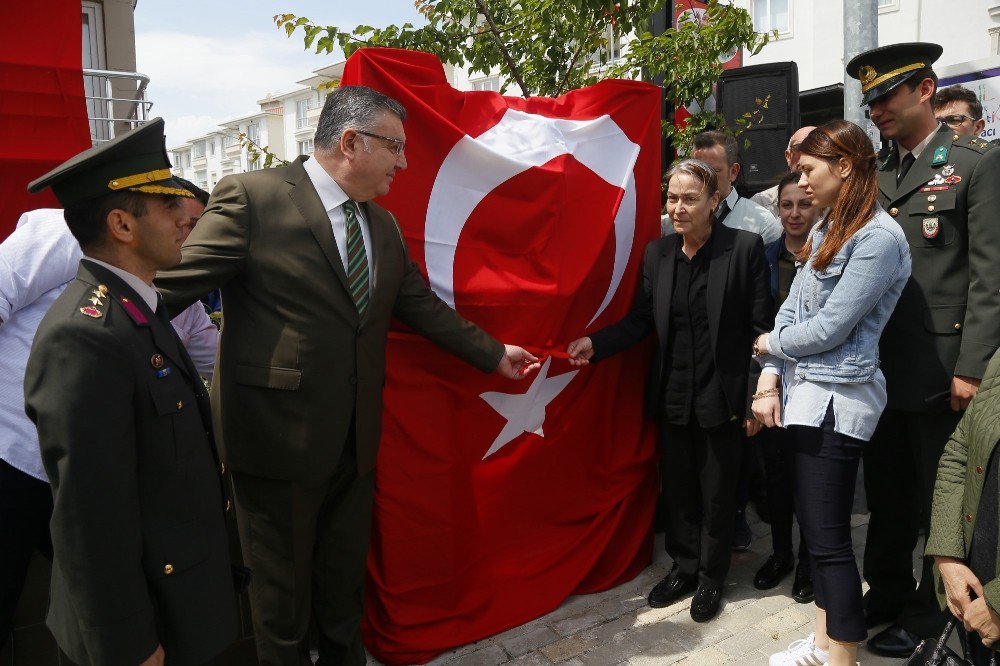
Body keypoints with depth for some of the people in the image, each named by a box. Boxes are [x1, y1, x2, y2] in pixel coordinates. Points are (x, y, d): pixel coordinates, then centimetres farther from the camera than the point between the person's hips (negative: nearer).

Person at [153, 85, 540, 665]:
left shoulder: (383, 225, 8)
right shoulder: (253, 197, -13)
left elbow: (423, 306, 16)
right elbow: (172, 288, -14)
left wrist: (494, 354, 20)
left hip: (356, 441, 6)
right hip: (279, 438, -6)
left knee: (345, 579, 23)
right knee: (283, 590, 14)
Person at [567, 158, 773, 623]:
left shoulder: (745, 248, -10)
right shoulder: (657, 253, 2)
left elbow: (762, 328, -9)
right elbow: (641, 319, 6)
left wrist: (757, 397, -10)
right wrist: (596, 343, -10)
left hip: (723, 397, -4)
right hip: (673, 396, 4)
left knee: (716, 492, 12)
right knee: (677, 487, 17)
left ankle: (710, 577, 33)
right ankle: (684, 566, 38)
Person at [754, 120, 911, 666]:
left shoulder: (878, 238, -15)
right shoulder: (826, 228, 13)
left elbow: (829, 328, -18)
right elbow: (791, 308, 10)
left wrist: (769, 345, -2)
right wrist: (770, 378, 0)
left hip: (836, 401, -9)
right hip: (805, 393, 9)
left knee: (828, 538, -2)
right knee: (814, 524, 16)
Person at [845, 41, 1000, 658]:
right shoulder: (873, 171, 11)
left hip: (939, 368, -5)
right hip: (880, 366, 5)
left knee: (938, 498, 9)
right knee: (886, 491, 16)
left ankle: (928, 612, 27)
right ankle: (886, 593, 33)